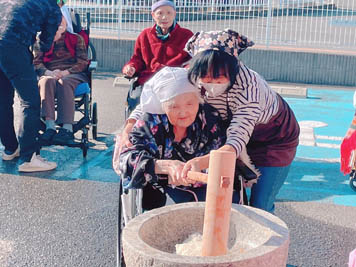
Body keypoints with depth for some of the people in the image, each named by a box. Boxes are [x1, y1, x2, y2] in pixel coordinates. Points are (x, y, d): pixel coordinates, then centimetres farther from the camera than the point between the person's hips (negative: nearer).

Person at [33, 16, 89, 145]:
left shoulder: (76, 39, 17)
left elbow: (83, 62, 4)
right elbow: (36, 63, 8)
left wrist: (65, 72, -13)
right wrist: (49, 73, -14)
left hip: (73, 75, -1)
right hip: (49, 74, 1)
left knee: (64, 82, -37)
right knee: (46, 81, -36)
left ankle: (67, 128, -49)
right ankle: (50, 127, -49)